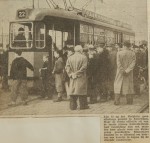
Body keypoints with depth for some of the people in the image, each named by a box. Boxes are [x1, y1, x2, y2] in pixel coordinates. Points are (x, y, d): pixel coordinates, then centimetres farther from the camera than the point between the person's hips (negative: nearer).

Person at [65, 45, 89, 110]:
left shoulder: (70, 58, 7)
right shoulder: (83, 57, -6)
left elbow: (67, 67, 0)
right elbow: (84, 67, -15)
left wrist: (71, 74, -7)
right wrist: (77, 73, -12)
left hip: (72, 78, 4)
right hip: (81, 78, -4)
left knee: (72, 90, 7)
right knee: (81, 90, 2)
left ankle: (72, 106, 7)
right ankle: (83, 105, 4)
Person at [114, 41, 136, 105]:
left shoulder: (119, 53, -9)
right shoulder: (132, 53, -3)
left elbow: (118, 63, -15)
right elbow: (133, 63, -11)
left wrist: (123, 71, -12)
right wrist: (127, 70, -15)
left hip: (120, 72, -2)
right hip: (129, 73, 2)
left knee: (118, 85, 4)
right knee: (129, 85, 12)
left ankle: (117, 101, -2)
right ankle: (130, 101, 14)